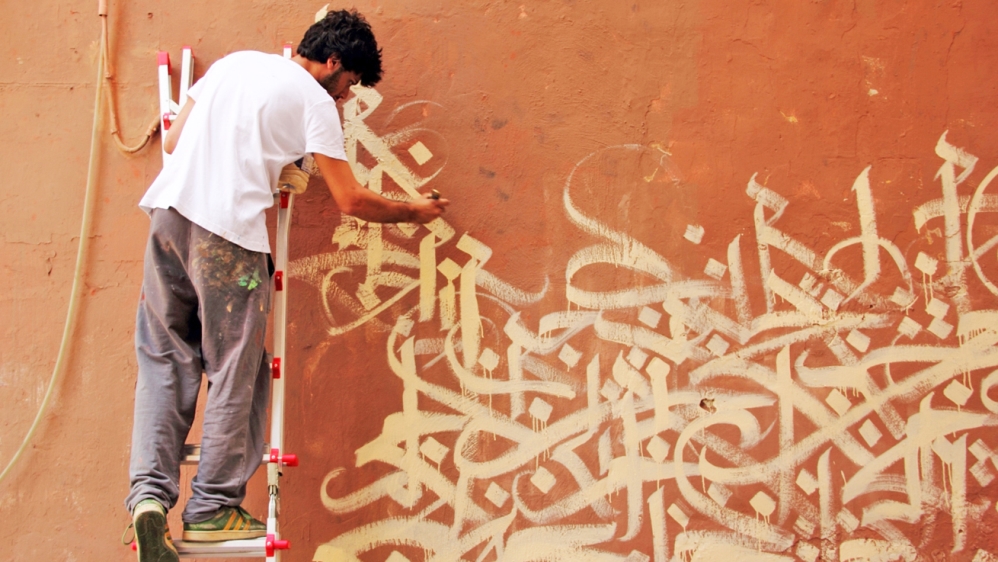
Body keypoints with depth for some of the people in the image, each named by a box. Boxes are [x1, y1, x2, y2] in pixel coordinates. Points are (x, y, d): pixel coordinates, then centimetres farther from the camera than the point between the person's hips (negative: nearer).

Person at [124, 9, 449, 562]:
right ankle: (212, 508, 8)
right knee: (235, 372, 4)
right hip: (228, 230, -6)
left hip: (169, 208, 6)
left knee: (164, 361, 9)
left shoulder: (232, 62, 21)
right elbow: (350, 200, 3)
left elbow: (173, 141, 22)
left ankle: (149, 491, -2)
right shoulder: (314, 101, 3)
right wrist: (412, 211, 19)